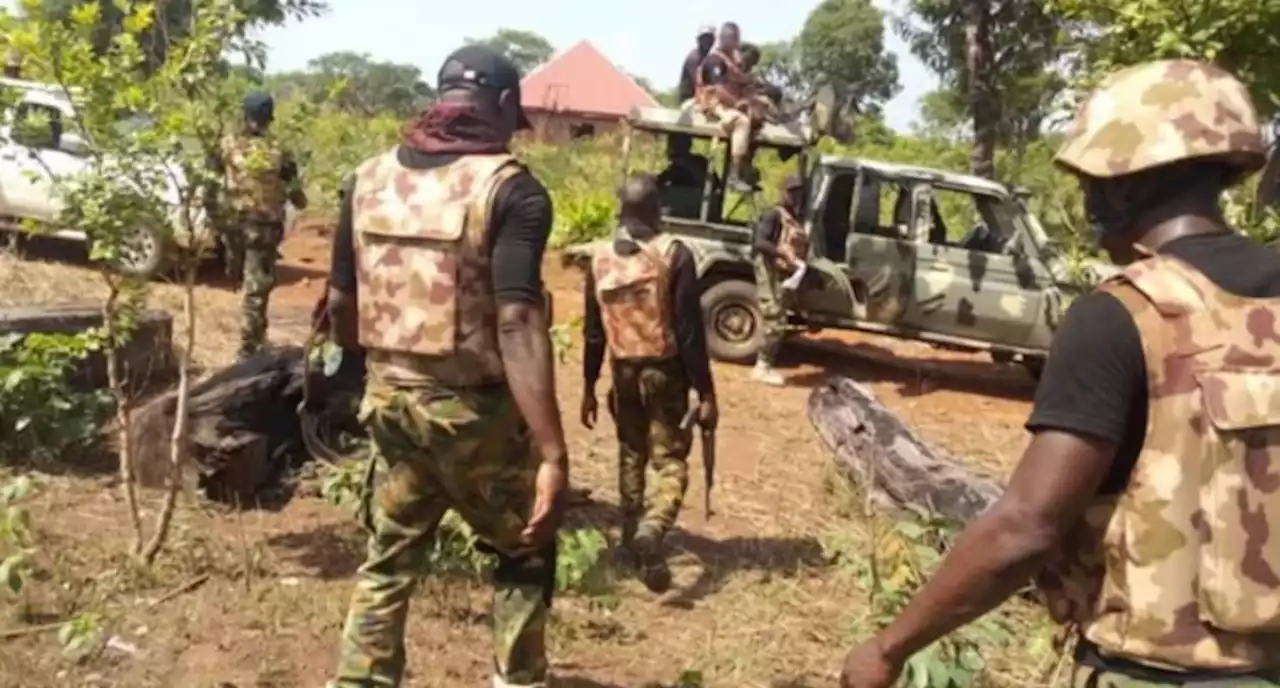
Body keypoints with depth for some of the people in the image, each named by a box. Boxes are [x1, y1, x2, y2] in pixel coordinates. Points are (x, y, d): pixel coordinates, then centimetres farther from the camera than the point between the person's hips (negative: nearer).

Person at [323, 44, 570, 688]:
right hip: (472, 411, -5)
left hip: (389, 400, 5)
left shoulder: (370, 178, 5)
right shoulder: (510, 188, -13)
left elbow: (340, 304, 10)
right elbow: (517, 325, -24)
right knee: (525, 554, 18)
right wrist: (553, 454, -25)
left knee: (388, 559, 21)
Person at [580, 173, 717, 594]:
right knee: (671, 461, -1)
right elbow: (690, 330, -14)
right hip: (666, 371, -4)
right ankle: (652, 529, -25)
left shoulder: (601, 259, 1)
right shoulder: (674, 255, -12)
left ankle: (632, 535, 26)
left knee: (631, 457, 20)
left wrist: (588, 388, 15)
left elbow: (593, 332, 6)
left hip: (624, 372, 4)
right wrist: (706, 392, -10)